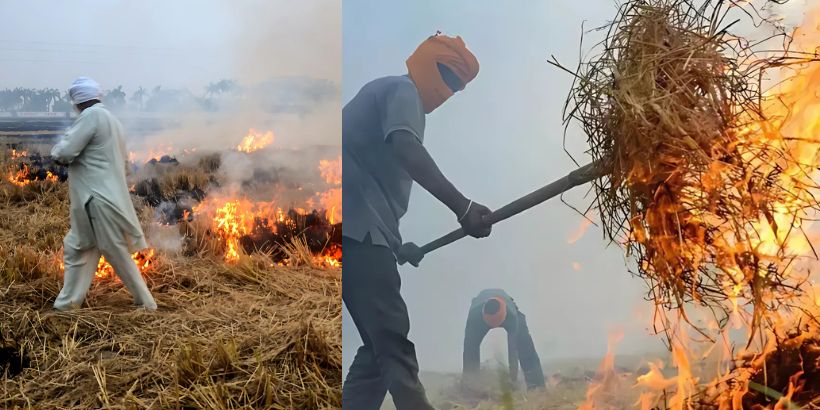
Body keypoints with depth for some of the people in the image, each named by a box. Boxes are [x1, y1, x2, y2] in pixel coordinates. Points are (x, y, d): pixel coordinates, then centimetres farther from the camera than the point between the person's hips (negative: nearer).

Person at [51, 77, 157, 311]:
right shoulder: (110, 119, 14)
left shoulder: (91, 115, -13)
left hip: (99, 200, -9)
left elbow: (64, 153, -17)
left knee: (120, 256, -1)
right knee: (76, 249, 15)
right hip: (103, 197, 9)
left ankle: (146, 303, 7)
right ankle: (67, 304, 21)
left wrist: (57, 150, 6)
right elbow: (121, 158, 23)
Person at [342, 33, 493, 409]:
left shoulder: (385, 92, 30)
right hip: (358, 229, -10)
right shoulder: (403, 90, 0)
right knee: (393, 344, -16)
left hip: (360, 229, 10)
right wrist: (461, 206, -29)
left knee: (381, 346, 8)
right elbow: (405, 149, -21)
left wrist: (397, 242, 36)